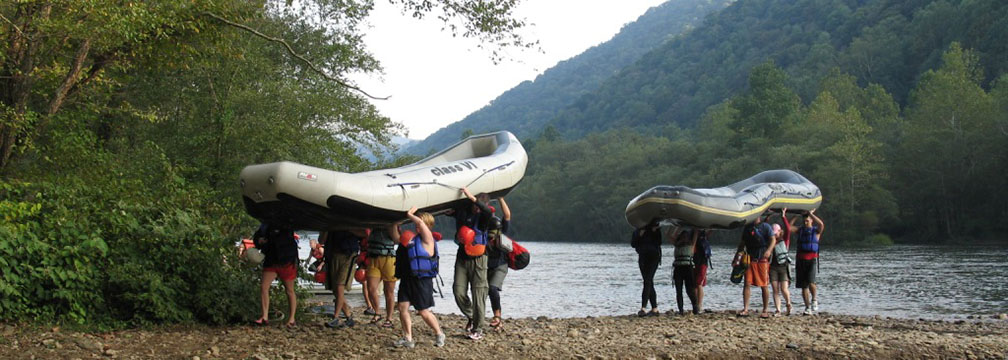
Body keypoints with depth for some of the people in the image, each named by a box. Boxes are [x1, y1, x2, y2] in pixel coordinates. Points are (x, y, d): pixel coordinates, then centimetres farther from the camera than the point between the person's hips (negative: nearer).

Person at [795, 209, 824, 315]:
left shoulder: (816, 231, 3)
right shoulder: (800, 230, 12)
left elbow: (821, 224, -18)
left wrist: (811, 214, -12)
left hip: (812, 259, -4)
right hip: (801, 260, 4)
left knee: (810, 281, -22)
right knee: (804, 286, 4)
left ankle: (814, 300, 3)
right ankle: (808, 308, 11)